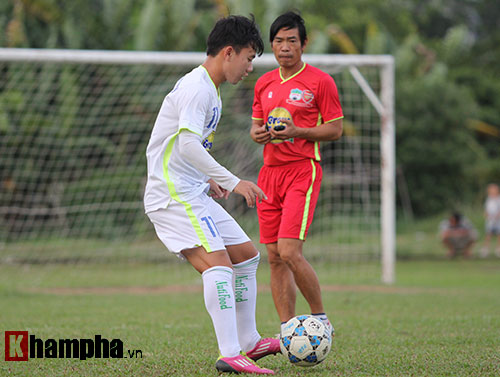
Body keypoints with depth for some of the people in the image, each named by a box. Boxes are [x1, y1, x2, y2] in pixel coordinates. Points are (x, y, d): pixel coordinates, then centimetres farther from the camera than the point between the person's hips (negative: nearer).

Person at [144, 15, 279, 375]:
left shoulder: (208, 89, 18)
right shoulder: (197, 87, -15)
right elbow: (188, 145, -26)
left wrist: (209, 180, 16)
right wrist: (233, 182, -27)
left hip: (193, 194, 11)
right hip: (173, 194, -11)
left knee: (247, 254, 14)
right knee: (217, 262, -22)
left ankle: (249, 342, 23)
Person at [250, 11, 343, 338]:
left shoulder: (320, 81, -3)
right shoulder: (264, 83, 15)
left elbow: (335, 129, -3)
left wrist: (297, 132, -17)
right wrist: (258, 133, -1)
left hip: (303, 170, -6)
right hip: (270, 172, 6)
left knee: (290, 252, -18)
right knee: (274, 258, 2)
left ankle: (321, 320, 0)